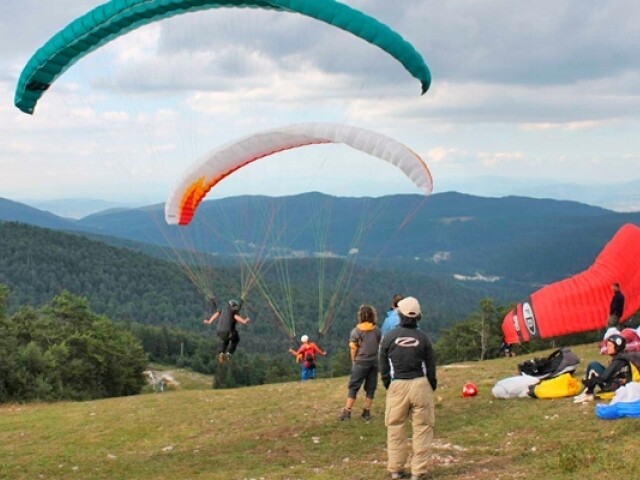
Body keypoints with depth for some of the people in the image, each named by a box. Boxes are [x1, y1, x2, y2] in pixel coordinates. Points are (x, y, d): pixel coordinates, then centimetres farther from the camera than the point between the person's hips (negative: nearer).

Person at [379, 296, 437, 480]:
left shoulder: (389, 337, -2)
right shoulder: (423, 338, -2)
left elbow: (383, 368, 3)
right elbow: (431, 367, 3)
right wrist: (432, 387, 15)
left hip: (397, 386, 1)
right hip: (420, 384, 0)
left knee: (395, 429, 12)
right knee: (422, 428, 6)